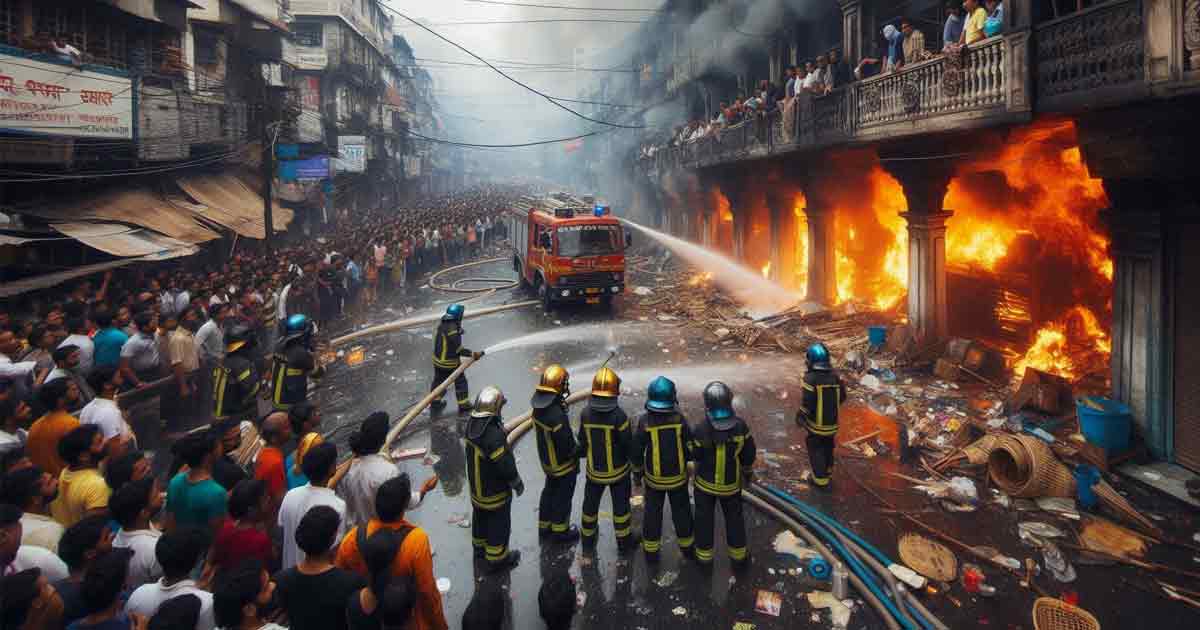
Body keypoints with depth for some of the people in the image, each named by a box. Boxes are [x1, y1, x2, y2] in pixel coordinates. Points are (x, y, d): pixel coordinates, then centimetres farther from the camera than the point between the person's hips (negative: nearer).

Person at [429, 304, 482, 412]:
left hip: (438, 360, 7)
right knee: (460, 382, 11)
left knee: (438, 380, 23)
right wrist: (473, 355, -21)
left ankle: (435, 402, 38)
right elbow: (458, 349, -26)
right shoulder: (453, 330, -29)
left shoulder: (442, 325, -5)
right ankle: (463, 405, 21)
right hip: (451, 363, -7)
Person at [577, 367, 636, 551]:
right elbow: (628, 444, -16)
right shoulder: (619, 415, -25)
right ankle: (624, 540, 29)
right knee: (620, 505, 15)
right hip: (618, 470, -3)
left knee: (591, 502, 22)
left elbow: (582, 443, -3)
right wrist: (629, 457, 5)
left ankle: (588, 536, 38)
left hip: (594, 469, 3)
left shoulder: (585, 414, -15)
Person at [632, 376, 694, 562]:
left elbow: (636, 451, -11)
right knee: (681, 511, 20)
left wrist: (637, 473, 5)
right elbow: (690, 447, -12)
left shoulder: (644, 421, -19)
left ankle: (651, 550, 30)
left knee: (653, 512, 18)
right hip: (678, 476, 0)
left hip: (653, 477, 0)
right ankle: (686, 546, 37)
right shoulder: (680, 418, -20)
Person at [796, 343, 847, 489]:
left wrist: (800, 416, -7)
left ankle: (820, 479, 17)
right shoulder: (834, 375, -5)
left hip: (816, 423, -5)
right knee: (828, 447, 24)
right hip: (832, 422, 5)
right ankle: (827, 472, 42)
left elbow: (807, 402, -23)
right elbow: (842, 396, 4)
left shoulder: (810, 378, -22)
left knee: (816, 450, 11)